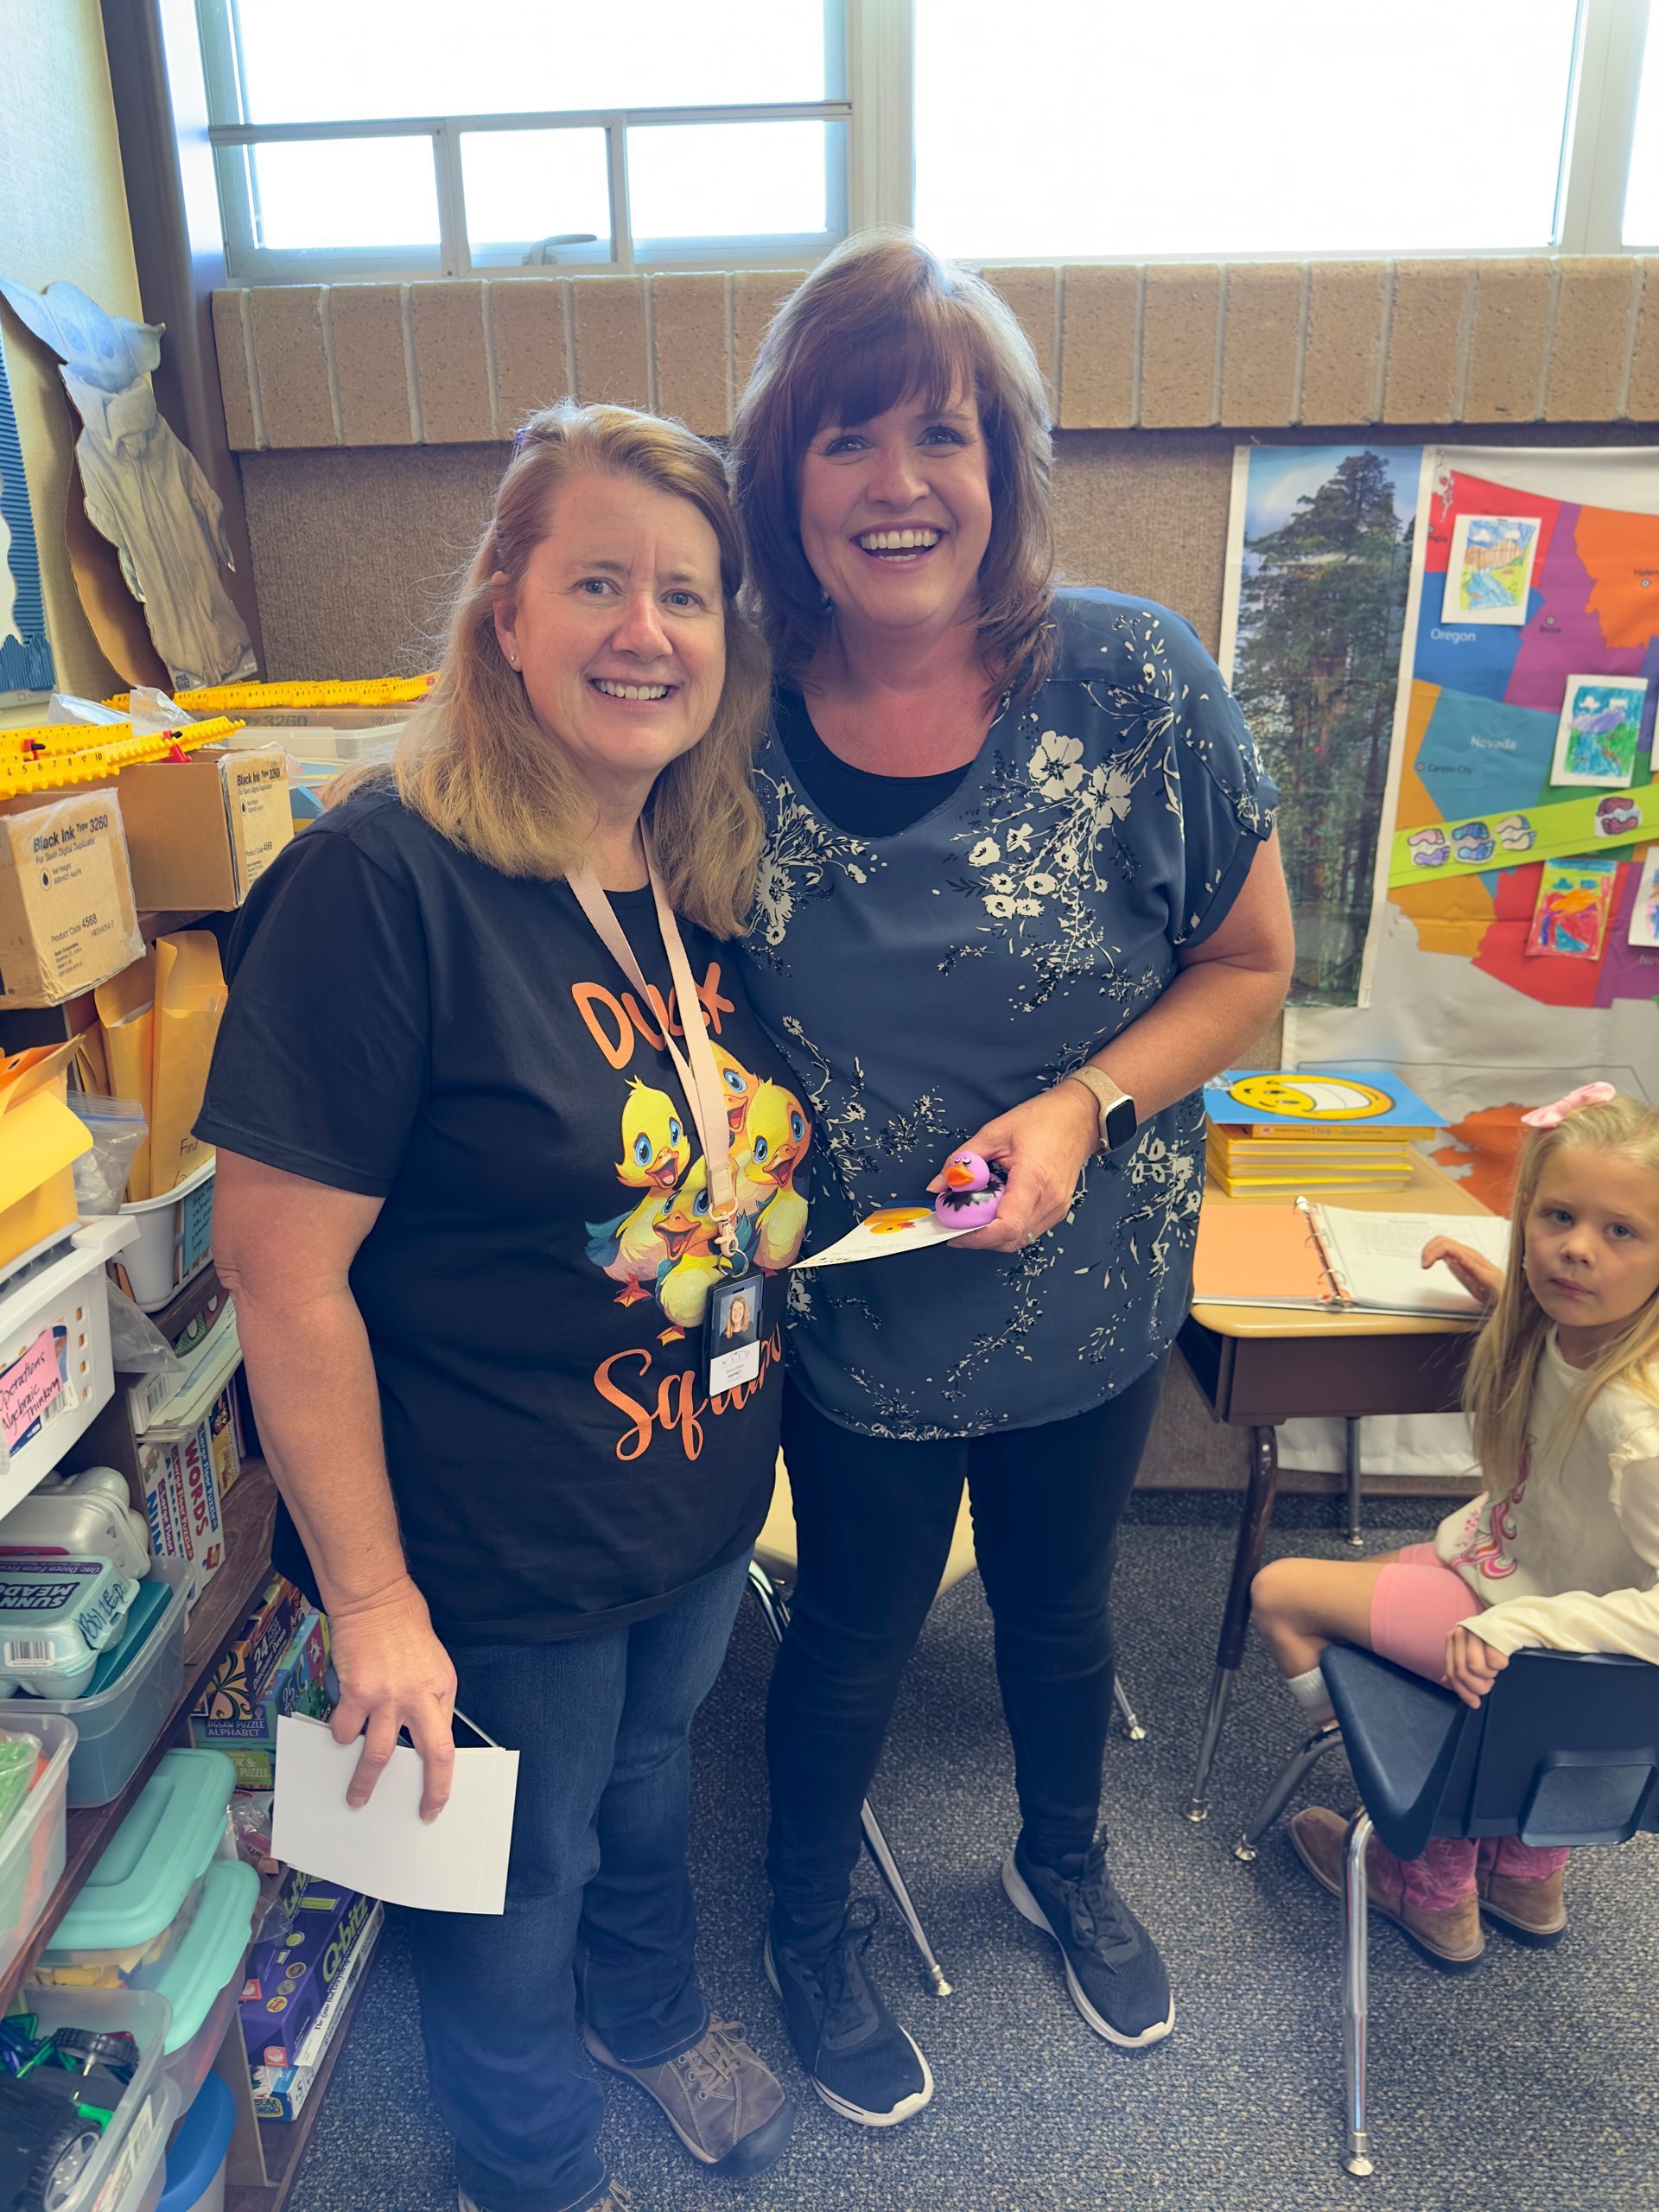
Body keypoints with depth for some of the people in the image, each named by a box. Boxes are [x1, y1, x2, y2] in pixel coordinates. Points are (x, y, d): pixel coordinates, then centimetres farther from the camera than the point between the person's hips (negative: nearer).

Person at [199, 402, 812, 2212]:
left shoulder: (711, 878, -2)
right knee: (514, 1881, 20)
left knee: (647, 1779, 31)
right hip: (500, 1552, -6)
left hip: (704, 1492, 6)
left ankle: (652, 2009, 63)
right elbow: (281, 1267, -23)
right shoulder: (385, 879, -25)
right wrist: (371, 1599, -19)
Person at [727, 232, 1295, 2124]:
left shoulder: (1131, 677, -17)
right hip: (856, 1310, 0)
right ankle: (811, 1922, 53)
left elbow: (1250, 967, -8)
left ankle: (1065, 1864, 60)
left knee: (1060, 1609, 26)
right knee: (855, 1632, 22)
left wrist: (1085, 1105, -23)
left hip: (1091, 1296, 1)